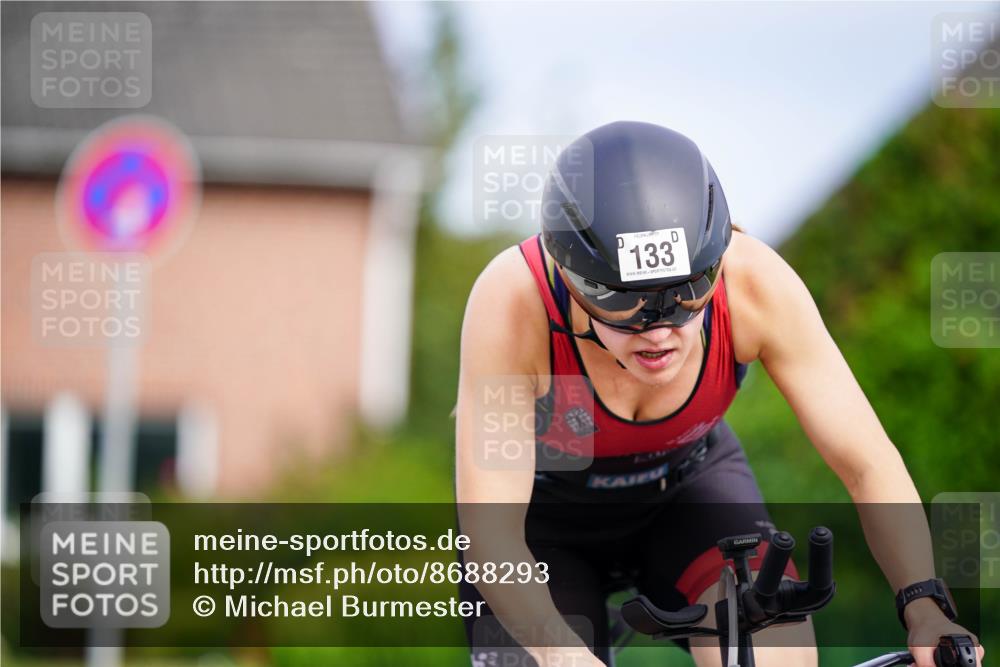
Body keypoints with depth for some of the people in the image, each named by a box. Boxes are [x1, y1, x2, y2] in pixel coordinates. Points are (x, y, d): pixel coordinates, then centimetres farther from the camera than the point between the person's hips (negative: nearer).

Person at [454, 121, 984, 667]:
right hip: (544, 507, -1)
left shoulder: (754, 283, -30)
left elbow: (869, 464, -24)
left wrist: (924, 607, -39)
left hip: (687, 484, 1)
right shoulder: (513, 301, -37)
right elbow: (490, 536, -38)